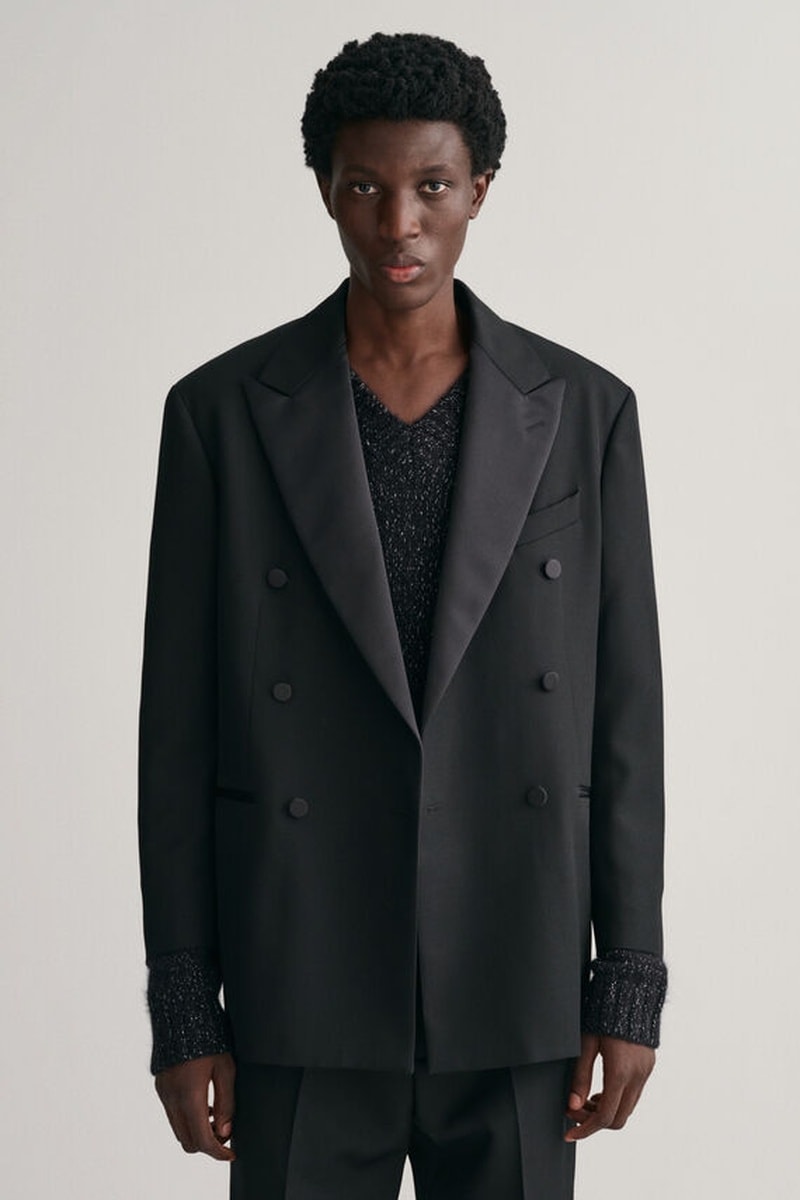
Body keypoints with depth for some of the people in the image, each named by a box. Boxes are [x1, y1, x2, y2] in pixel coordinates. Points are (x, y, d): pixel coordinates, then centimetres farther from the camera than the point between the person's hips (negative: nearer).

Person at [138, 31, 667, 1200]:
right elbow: (181, 726, -2)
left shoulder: (584, 412, 0)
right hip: (302, 998, -1)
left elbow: (623, 713, 2)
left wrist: (631, 987, 0)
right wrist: (181, 1014, -3)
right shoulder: (222, 412, -3)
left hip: (514, 993, 1)